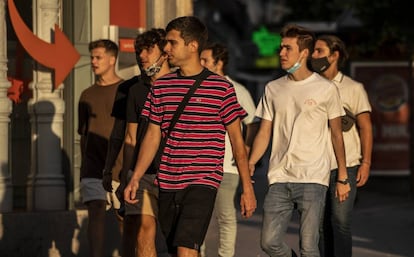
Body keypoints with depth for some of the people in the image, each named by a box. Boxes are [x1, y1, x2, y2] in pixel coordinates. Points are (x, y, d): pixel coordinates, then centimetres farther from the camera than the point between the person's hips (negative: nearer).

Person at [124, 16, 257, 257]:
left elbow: (236, 139, 2)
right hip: (167, 183, 5)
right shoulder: (161, 86, 10)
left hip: (203, 182, -5)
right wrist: (135, 178, 9)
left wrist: (247, 186, 0)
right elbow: (153, 136, 15)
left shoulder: (221, 88, -3)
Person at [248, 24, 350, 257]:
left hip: (313, 179, -4)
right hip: (279, 178, 4)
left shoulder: (326, 89, 1)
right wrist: (250, 164, -2)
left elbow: (337, 134, 6)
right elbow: (264, 133, 13)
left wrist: (343, 178, 4)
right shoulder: (273, 89, 12)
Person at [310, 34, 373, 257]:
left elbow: (365, 127, 1)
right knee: (320, 224, 5)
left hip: (345, 167, -4)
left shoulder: (353, 88, 1)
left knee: (340, 223, -7)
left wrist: (366, 163, -7)